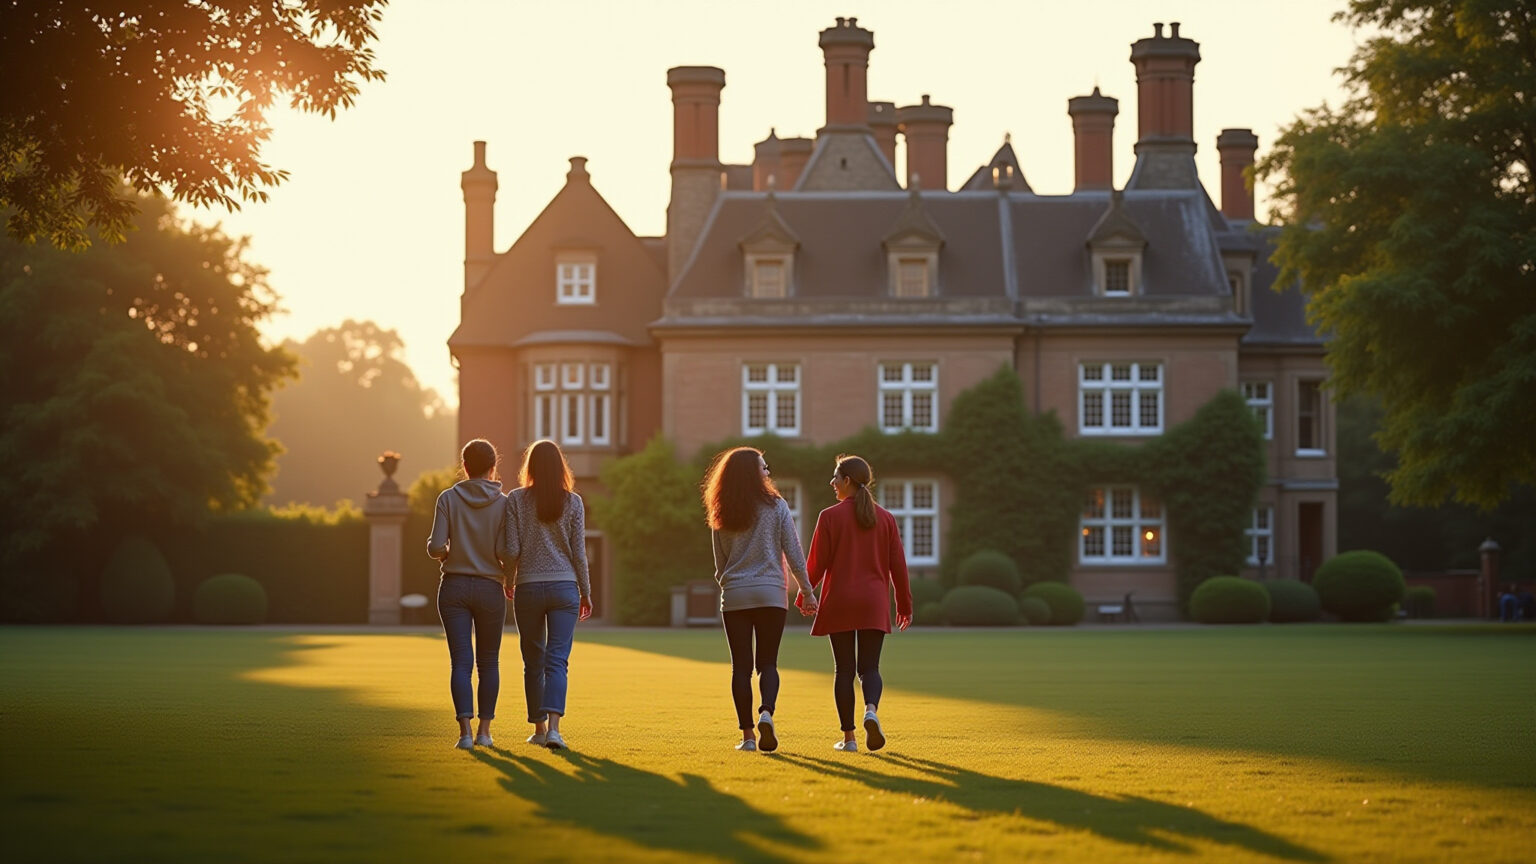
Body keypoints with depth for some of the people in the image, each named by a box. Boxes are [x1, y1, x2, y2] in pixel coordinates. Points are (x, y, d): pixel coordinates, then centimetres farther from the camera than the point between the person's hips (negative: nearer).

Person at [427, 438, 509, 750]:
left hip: (454, 587, 0)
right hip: (490, 589, 0)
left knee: (461, 662, -2)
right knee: (488, 662, 14)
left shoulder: (448, 498, -3)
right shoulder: (503, 503, -4)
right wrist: (509, 577, 11)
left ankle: (465, 731, -15)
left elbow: (436, 546, -10)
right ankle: (484, 730, 15)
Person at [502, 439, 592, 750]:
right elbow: (579, 553, 1)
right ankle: (553, 727, -21)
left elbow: (510, 550, -4)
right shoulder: (572, 502, 0)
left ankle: (539, 728, 21)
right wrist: (586, 593, 10)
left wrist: (509, 580, 14)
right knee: (557, 660, -4)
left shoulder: (516, 500, -1)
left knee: (533, 663, 13)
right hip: (564, 588, 0)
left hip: (528, 588, 0)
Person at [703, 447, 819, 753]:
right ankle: (766, 712, -20)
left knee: (741, 665, 4)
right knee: (768, 662, 6)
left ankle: (747, 735, 1)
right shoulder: (776, 506, -2)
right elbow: (794, 553, -3)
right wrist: (806, 590, 4)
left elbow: (720, 566, 11)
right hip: (771, 593, -2)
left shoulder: (721, 516, 6)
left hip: (734, 597, 2)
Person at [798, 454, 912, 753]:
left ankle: (848, 737, 3)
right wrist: (904, 605, 14)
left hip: (839, 602, -2)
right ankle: (871, 710, -25)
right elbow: (898, 565, 6)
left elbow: (816, 563, -3)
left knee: (844, 669, 4)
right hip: (874, 604, 2)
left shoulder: (830, 516, -4)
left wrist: (803, 596, 12)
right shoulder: (885, 518, 5)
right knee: (869, 667, 5)